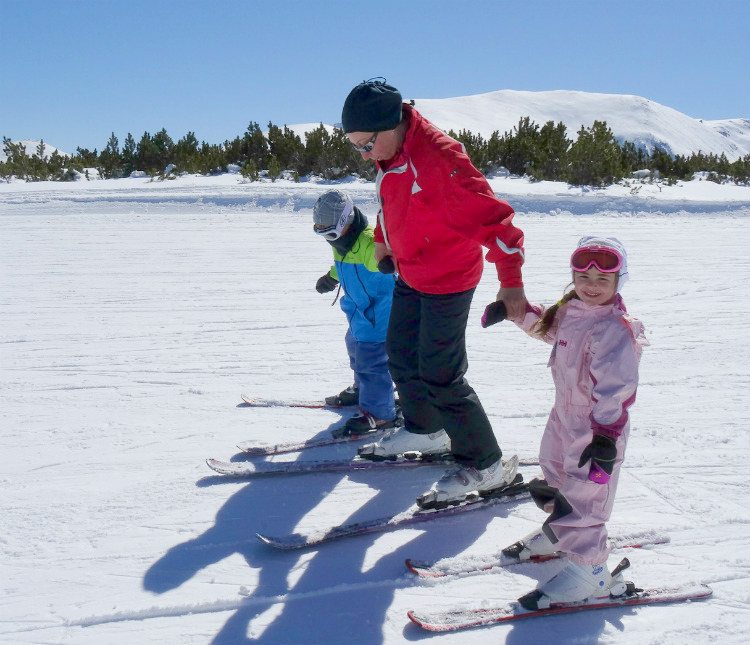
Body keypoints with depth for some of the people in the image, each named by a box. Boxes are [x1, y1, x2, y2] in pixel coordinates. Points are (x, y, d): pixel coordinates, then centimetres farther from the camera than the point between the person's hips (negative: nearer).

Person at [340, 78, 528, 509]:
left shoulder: (439, 157, -29)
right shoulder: (390, 154, -2)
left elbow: (491, 216, -31)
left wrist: (511, 283, -34)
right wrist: (383, 239, 26)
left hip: (448, 280, -9)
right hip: (410, 275, 9)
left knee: (440, 376, -6)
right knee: (401, 354, 20)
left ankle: (486, 466, 7)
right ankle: (424, 431, 41)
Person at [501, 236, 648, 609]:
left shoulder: (614, 329, -26)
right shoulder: (569, 311, 2)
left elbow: (615, 387, -34)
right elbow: (546, 327, 26)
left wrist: (606, 434, -40)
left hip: (597, 427, -10)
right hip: (565, 416, 10)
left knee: (584, 495, -5)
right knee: (556, 477, 27)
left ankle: (588, 568, 9)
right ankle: (561, 532, 51)